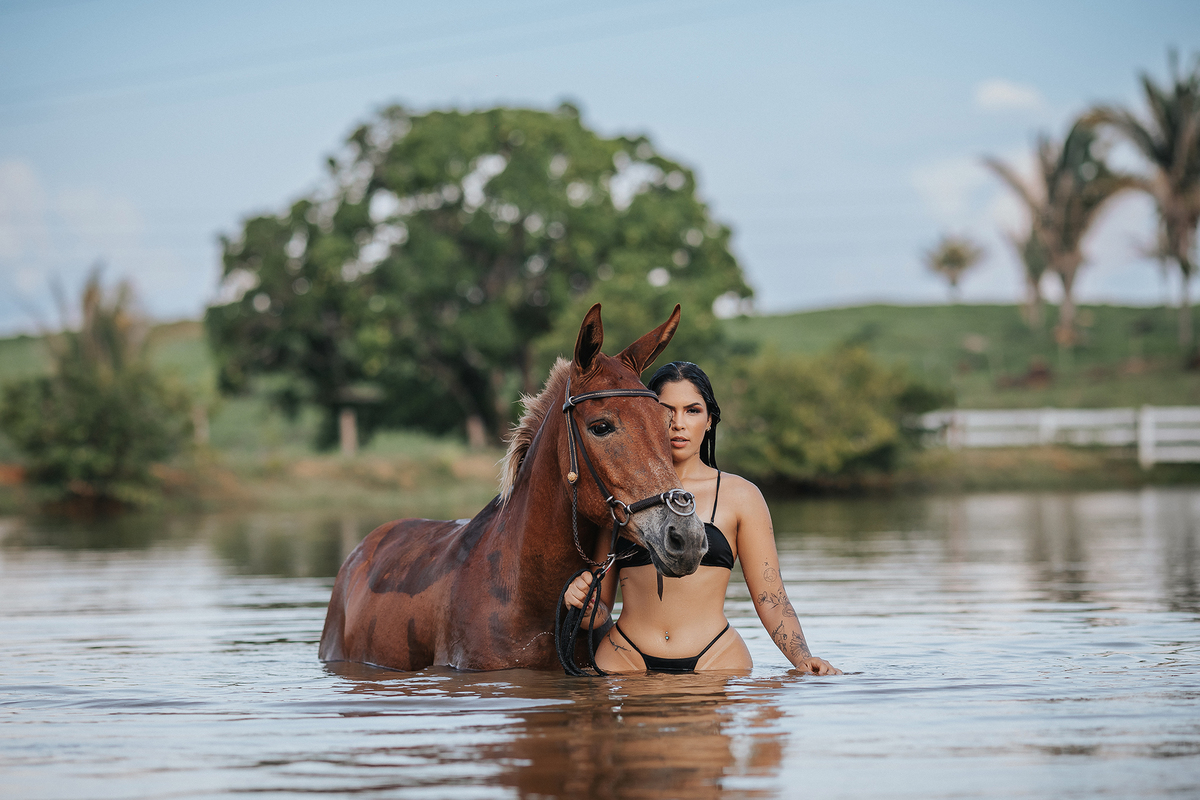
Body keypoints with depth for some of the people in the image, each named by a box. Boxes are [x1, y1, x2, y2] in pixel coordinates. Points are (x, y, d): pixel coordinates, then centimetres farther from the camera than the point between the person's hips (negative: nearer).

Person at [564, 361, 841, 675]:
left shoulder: (740, 496, 8)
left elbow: (771, 600, 5)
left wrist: (804, 661, -11)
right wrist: (584, 607, -9)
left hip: (715, 661, 1)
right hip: (626, 662, 0)